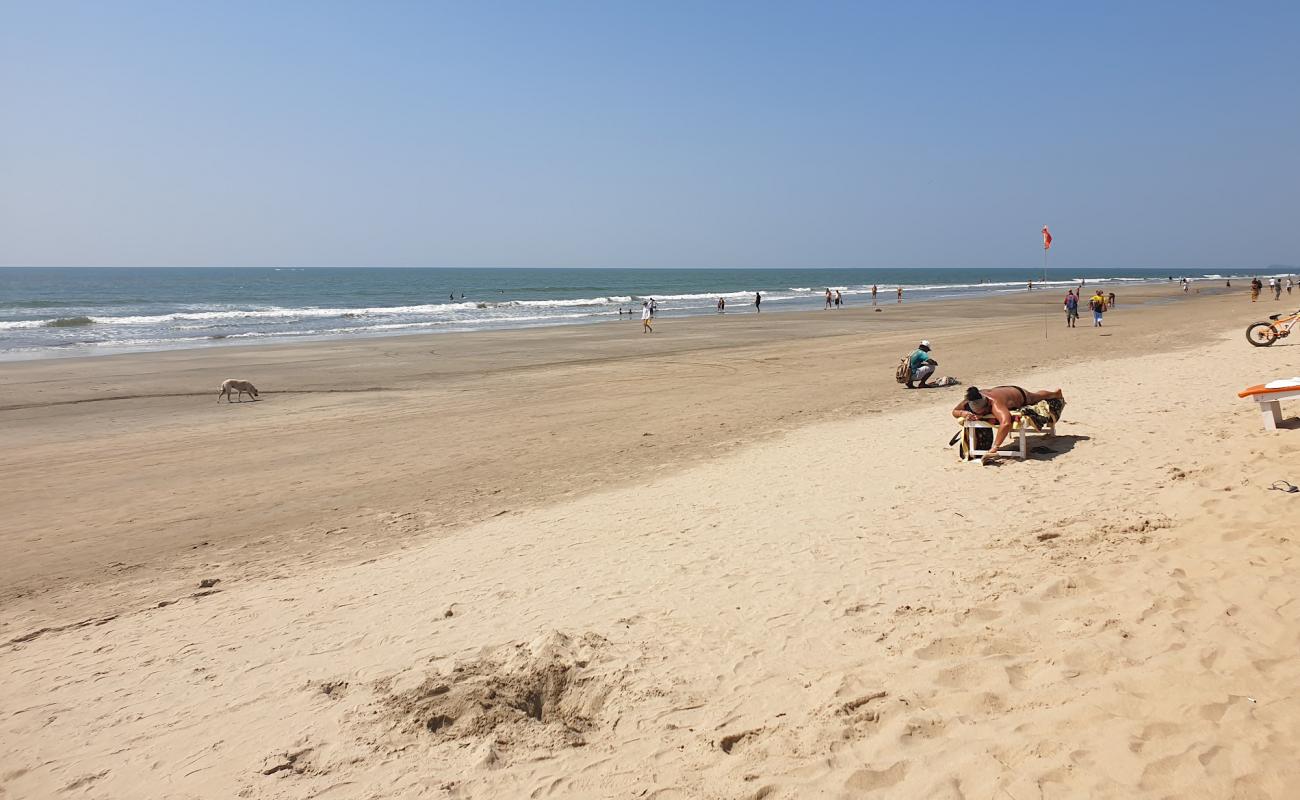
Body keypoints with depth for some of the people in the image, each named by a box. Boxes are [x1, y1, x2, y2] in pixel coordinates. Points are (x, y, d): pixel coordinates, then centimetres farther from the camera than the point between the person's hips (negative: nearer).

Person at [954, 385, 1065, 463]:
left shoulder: (994, 403, -55)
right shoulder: (968, 402, -38)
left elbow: (1006, 423, -72)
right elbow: (954, 412, -20)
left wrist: (994, 448, -75)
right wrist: (963, 413, -45)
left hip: (1018, 393, -5)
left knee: (1037, 397, 33)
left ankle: (1056, 393, 70)